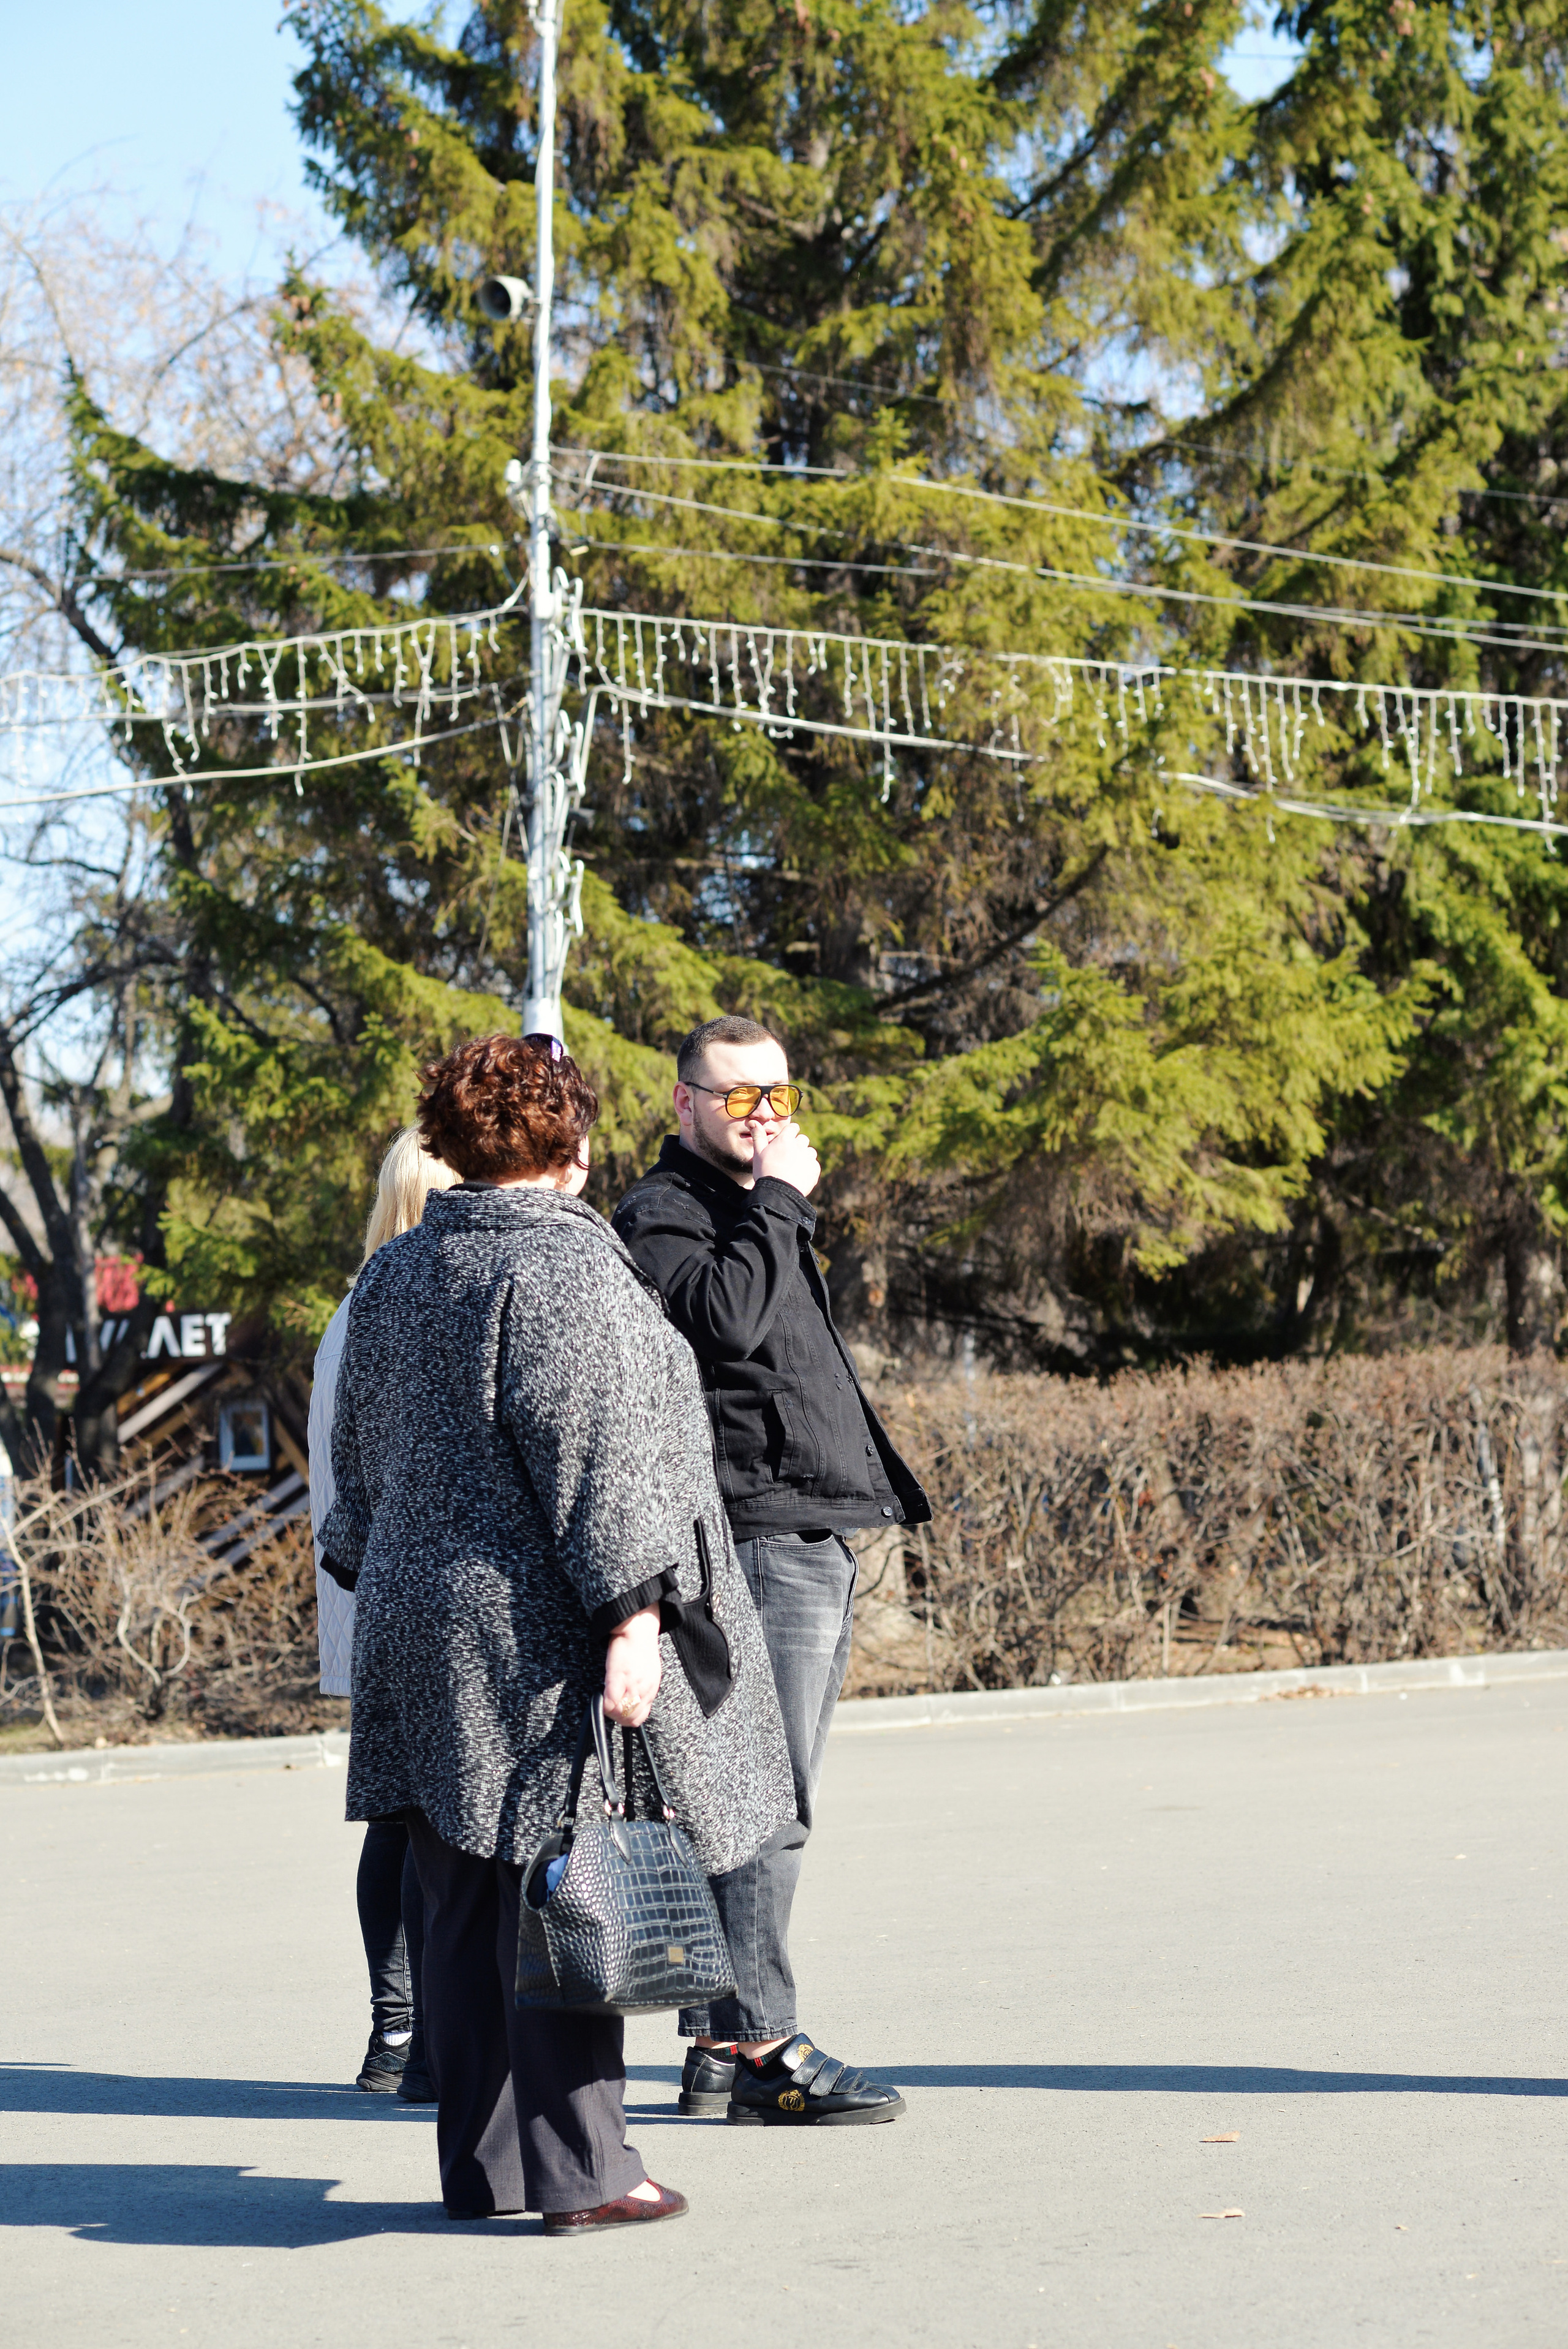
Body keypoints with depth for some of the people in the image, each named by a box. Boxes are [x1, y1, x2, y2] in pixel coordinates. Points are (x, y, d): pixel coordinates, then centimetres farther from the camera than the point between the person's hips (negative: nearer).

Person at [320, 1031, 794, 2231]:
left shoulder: (392, 1276, 13)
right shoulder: (568, 1265, -12)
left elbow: (360, 1455, 20)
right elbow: (598, 1451, -17)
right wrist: (631, 1613, -18)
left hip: (419, 1626, 8)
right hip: (543, 1636, -8)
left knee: (463, 1907, 10)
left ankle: (482, 2166, 16)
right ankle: (579, 2172, 0)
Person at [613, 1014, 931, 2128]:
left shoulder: (758, 1216, 24)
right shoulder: (662, 1213, -6)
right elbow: (727, 1318, -25)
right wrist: (779, 1203, -15)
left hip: (821, 1537, 10)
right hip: (761, 1540, -10)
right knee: (768, 1804, -12)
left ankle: (719, 2043, 14)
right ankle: (761, 2047, -10)